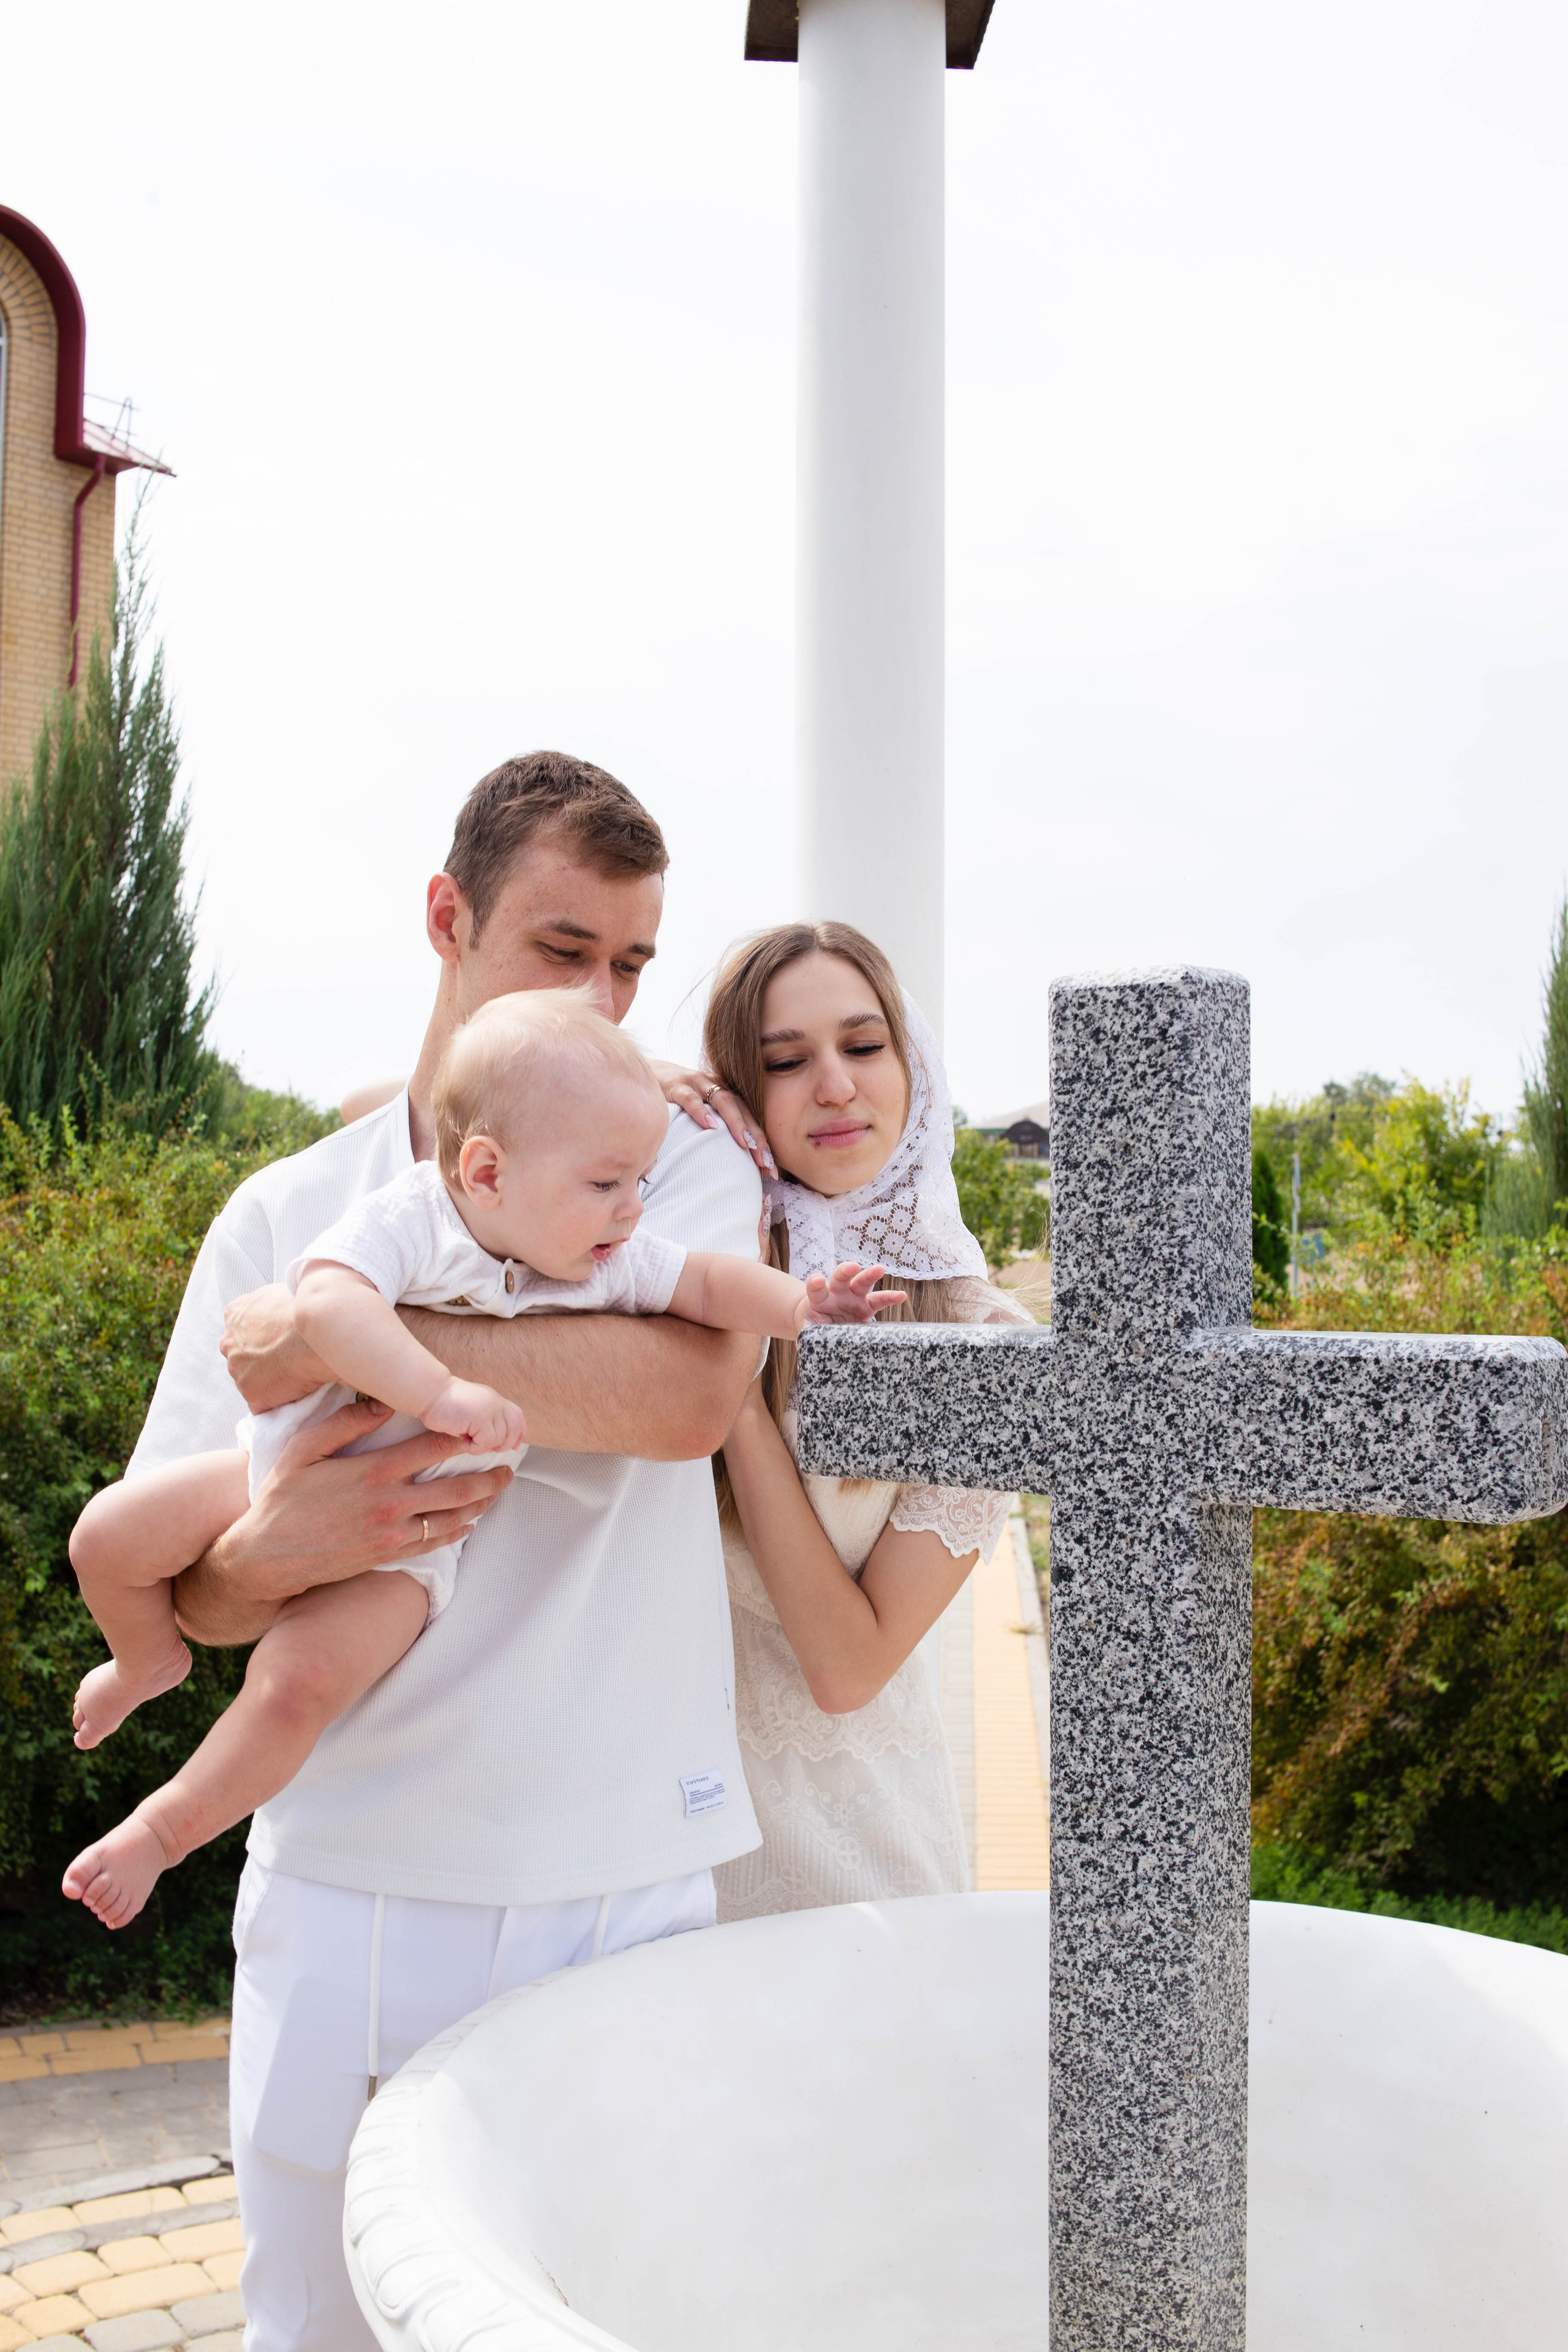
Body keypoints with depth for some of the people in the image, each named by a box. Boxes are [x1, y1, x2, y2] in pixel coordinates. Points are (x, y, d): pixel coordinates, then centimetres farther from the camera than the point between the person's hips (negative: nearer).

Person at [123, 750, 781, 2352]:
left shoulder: (686, 1161, -1)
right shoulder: (283, 1216, 5)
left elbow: (691, 1390, -23)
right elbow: (175, 1580, 6)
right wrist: (273, 1551, -18)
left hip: (622, 1896, -1)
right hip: (349, 1889, 2)